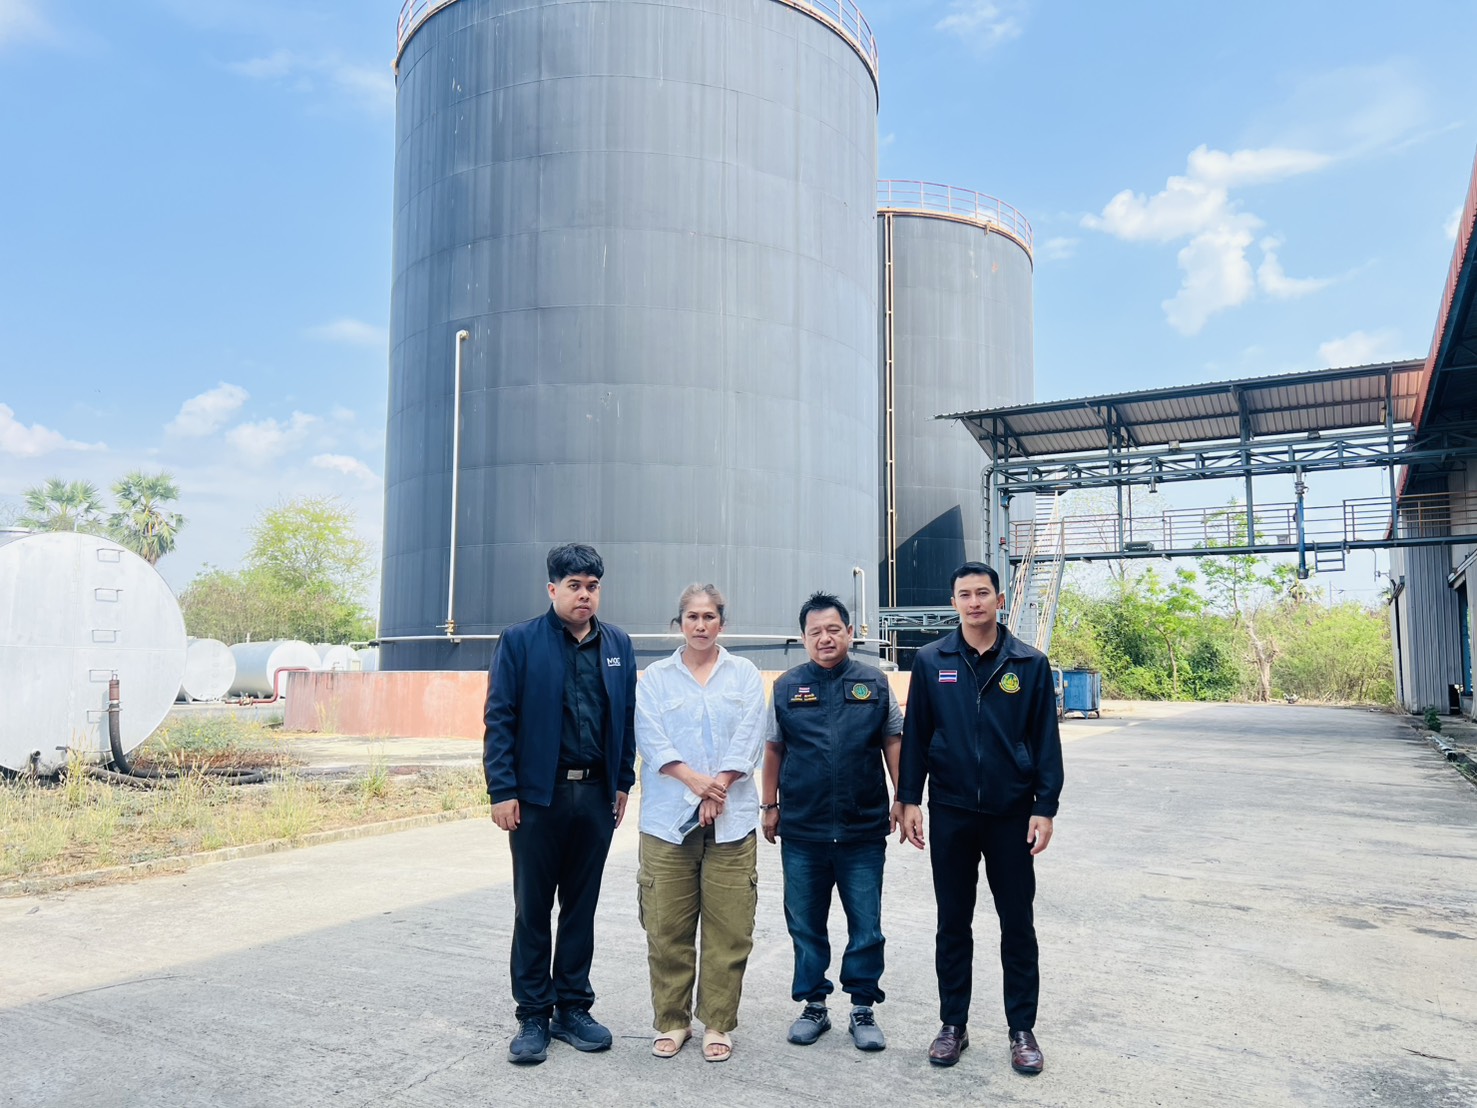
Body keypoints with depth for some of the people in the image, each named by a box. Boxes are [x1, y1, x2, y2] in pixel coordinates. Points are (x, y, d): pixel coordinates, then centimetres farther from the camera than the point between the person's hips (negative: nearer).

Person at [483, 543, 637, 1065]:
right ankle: (533, 1017, 20)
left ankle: (572, 1009, 26)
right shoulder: (520, 641, -3)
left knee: (581, 907, 13)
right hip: (538, 794, -3)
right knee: (532, 910, 7)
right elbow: (499, 719, -6)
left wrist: (623, 782, 7)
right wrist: (503, 791, -11)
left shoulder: (618, 644, 8)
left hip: (596, 794, 3)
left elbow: (626, 719, 11)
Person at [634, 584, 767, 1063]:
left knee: (728, 930, 2)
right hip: (667, 819, 0)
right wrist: (697, 781, -14)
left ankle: (718, 1024, 16)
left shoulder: (744, 674, 10)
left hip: (731, 819, 0)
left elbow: (747, 740, 0)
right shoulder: (655, 677, 9)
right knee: (667, 929, 4)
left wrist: (719, 788, -11)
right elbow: (652, 741, -3)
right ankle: (671, 1021, 19)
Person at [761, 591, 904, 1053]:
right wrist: (770, 807, 7)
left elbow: (893, 742, 6)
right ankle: (813, 1005, 28)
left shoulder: (874, 685, 2)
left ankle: (863, 1009, 23)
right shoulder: (787, 688, 3)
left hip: (863, 831, -1)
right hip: (801, 832, 1)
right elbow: (774, 750, 8)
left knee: (866, 927, 7)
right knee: (805, 924, 12)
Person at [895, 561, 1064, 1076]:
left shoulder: (1029, 663, -2)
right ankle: (953, 1024, 25)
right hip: (950, 812, 1)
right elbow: (915, 734, 2)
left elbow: (1046, 740, -1)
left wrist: (1045, 808, -5)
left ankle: (1022, 1029, 24)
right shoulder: (931, 661, -1)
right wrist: (909, 800, -1)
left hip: (1012, 813, 0)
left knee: (1018, 924, 9)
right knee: (953, 923, 11)